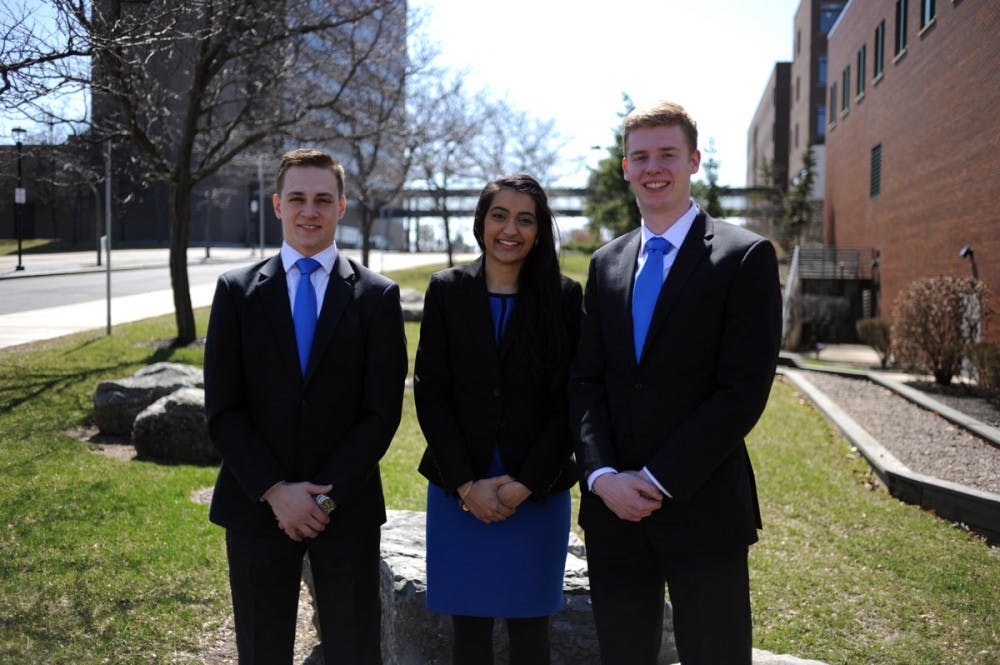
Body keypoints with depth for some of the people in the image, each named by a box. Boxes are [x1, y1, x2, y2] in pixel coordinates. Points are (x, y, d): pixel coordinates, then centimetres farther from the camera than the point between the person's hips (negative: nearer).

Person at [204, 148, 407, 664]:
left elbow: (382, 413, -4)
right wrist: (275, 490, -11)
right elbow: (222, 410, -2)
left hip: (347, 506, -1)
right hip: (256, 505, 1)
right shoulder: (237, 291, 3)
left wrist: (323, 494, -11)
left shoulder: (377, 296, 0)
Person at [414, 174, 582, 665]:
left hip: (536, 492, -1)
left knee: (529, 625, 8)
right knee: (469, 623, 8)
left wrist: (525, 484, -9)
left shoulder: (564, 297, 0)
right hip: (459, 491, 1)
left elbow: (568, 401, -2)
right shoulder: (446, 291, 3)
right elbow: (430, 393, -1)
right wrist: (466, 484, -8)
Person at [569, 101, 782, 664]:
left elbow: (745, 388, -11)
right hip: (613, 505, 4)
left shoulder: (746, 256, -4)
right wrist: (602, 475, -8)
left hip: (703, 508, -4)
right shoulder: (606, 263, 12)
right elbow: (586, 381, 8)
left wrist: (658, 480, -13)